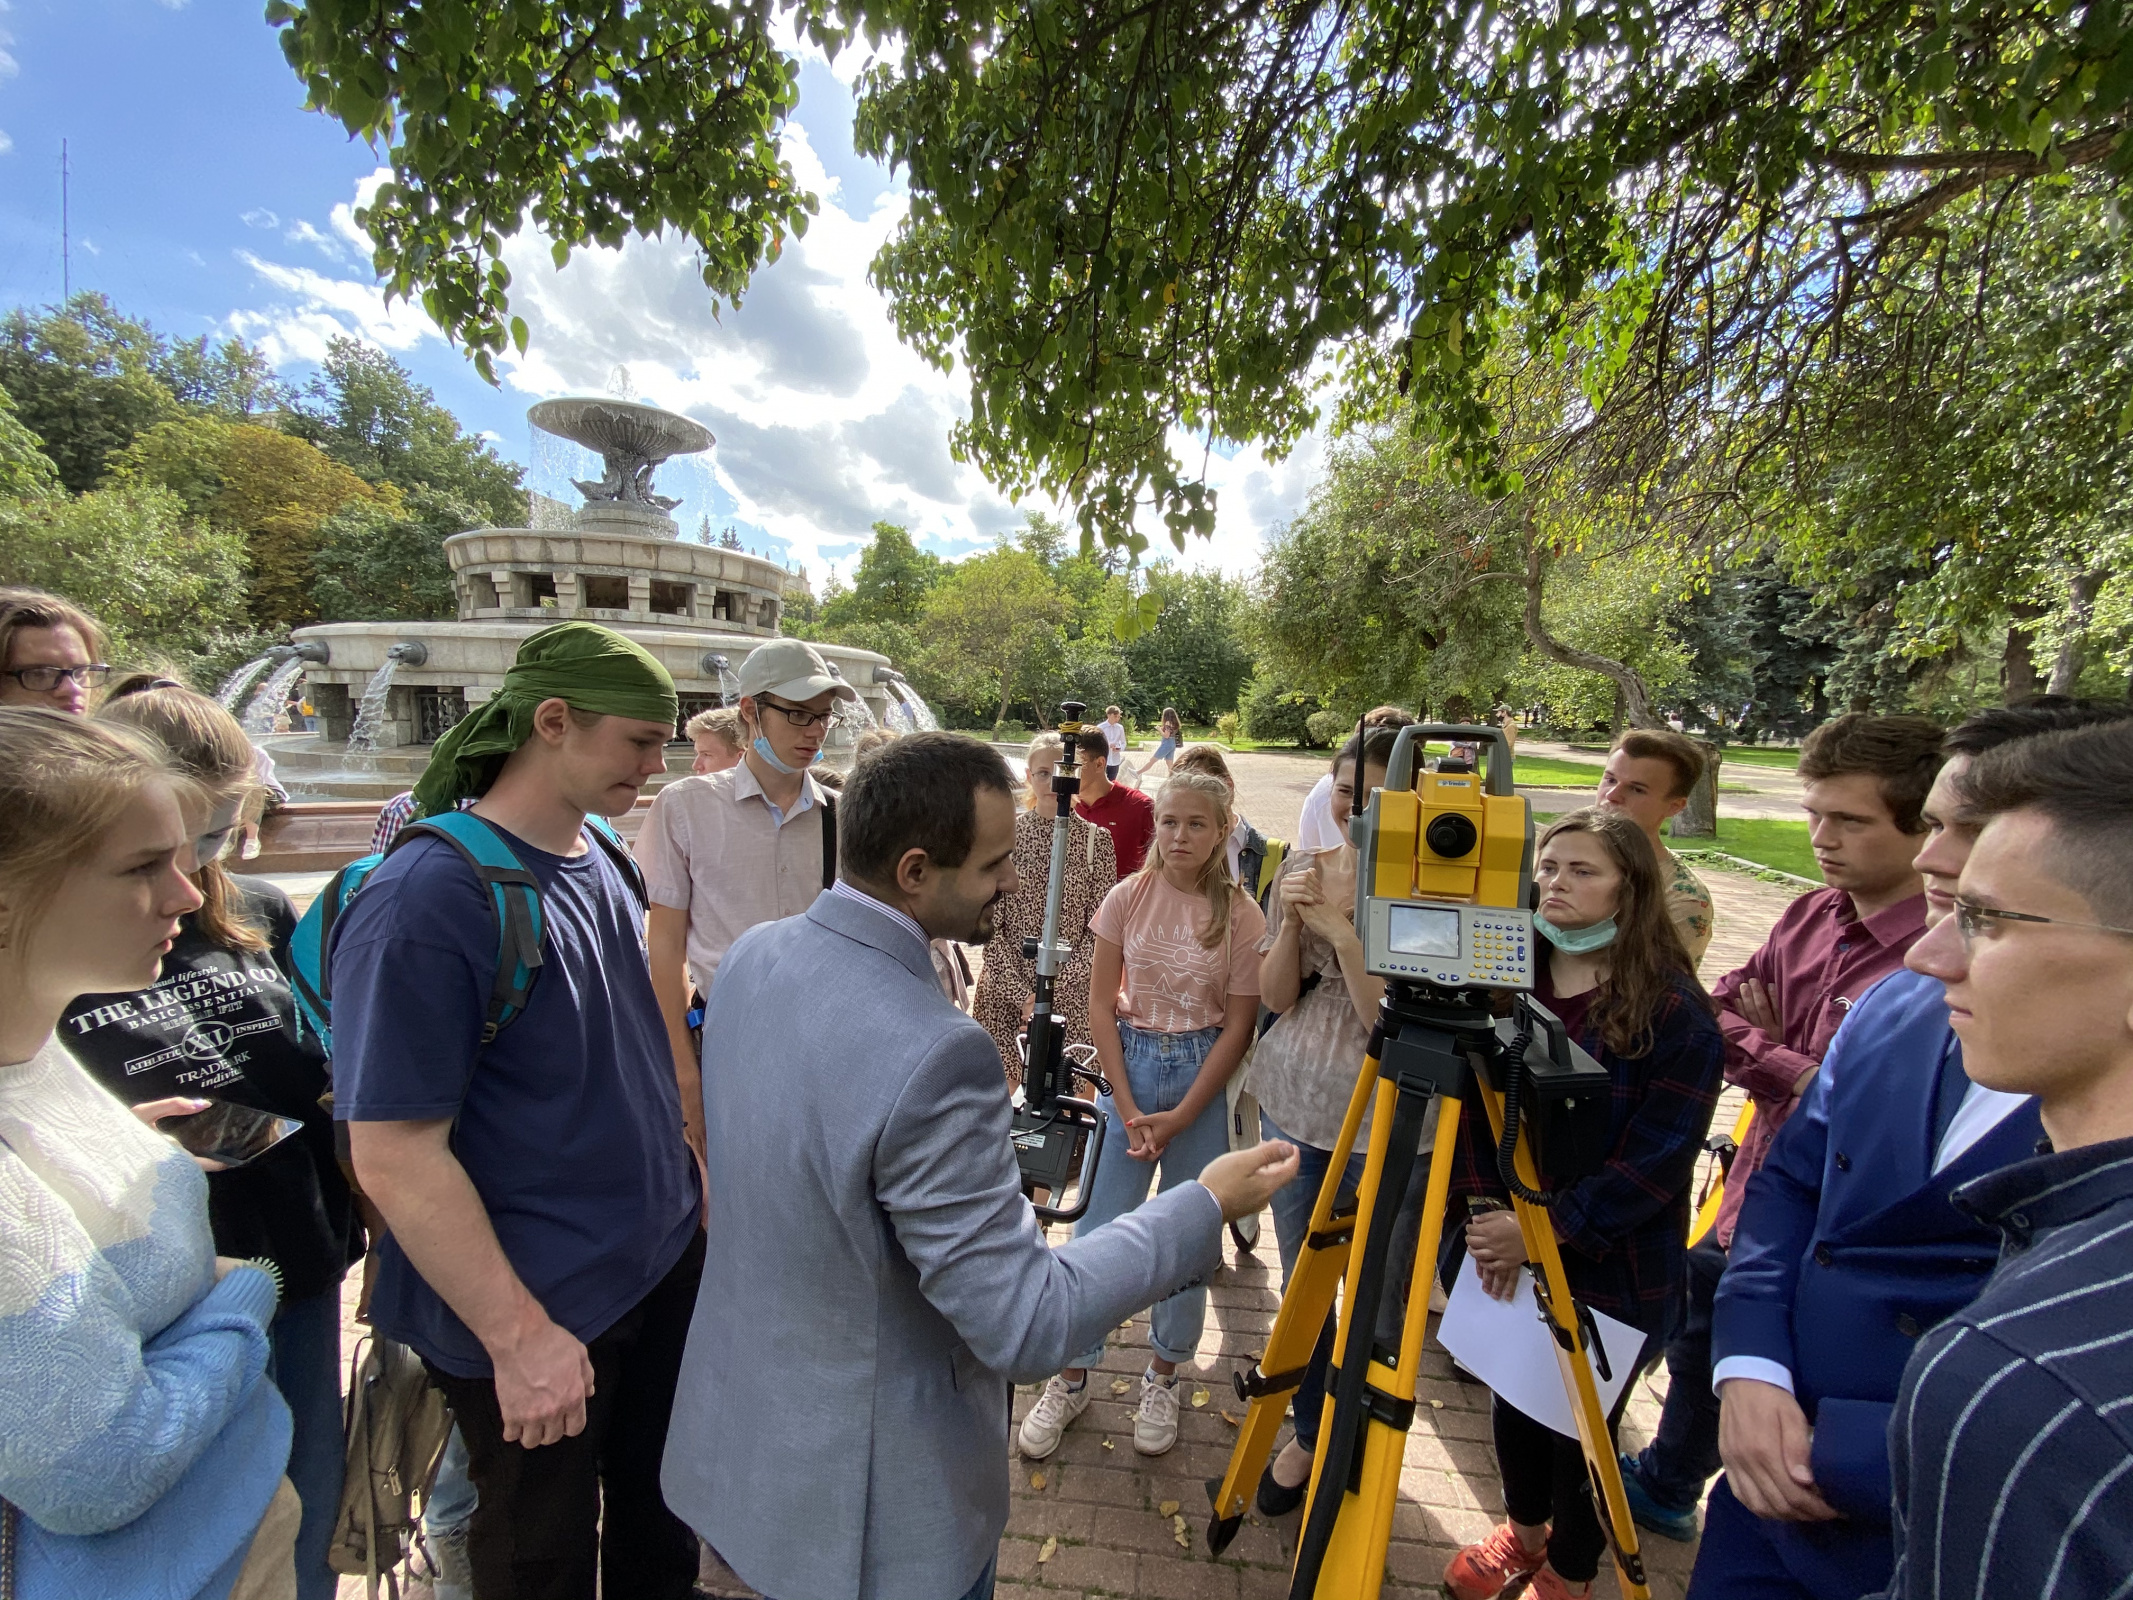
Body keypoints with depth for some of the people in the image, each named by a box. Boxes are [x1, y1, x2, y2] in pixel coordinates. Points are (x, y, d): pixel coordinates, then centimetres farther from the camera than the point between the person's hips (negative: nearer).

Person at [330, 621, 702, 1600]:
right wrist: (518, 1335, -18)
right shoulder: (425, 899, -23)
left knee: (658, 1516, 27)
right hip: (539, 1320, -6)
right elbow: (393, 1154, -22)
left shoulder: (601, 859, 0)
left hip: (666, 1263, 7)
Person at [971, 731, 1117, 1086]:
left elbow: (1098, 930, -3)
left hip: (1070, 993, 0)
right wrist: (1022, 995, -11)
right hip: (1004, 988, 0)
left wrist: (1052, 994, -10)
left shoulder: (1096, 840, -2)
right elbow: (990, 927, -3)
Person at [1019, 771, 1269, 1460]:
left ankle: (1163, 1376, 34)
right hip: (1128, 1064, 1)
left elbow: (1238, 1024, -7)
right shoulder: (1129, 897, -6)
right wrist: (1128, 1107, -9)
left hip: (1203, 1074, 0)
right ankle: (1071, 1378, 26)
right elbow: (1101, 1004, -3)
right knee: (1096, 1231, 5)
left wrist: (1177, 1118, -11)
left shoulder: (1241, 913, -9)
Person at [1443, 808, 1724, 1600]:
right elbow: (1474, 1109, 1)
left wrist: (1545, 1227, -20)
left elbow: (1656, 1161, -18)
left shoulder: (1674, 1012, -17)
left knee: (1581, 1430, 15)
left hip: (1610, 1269, -4)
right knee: (1513, 1401, 22)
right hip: (1509, 1250, 4)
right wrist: (1485, 1209, -9)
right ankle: (1523, 1529, 51)